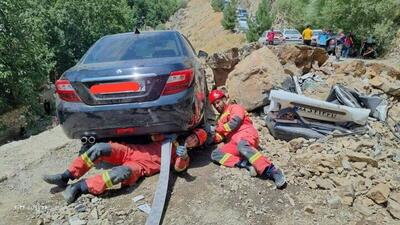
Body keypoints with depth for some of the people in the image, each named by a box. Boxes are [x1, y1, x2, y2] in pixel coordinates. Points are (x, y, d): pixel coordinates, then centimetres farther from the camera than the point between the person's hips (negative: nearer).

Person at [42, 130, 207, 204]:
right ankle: (66, 177, -7)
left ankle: (79, 187, -33)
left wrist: (182, 157, -31)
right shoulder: (172, 137, 24)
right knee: (100, 148, -17)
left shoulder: (184, 156, 8)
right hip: (131, 150, 6)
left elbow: (179, 168, -11)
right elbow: (154, 137, 29)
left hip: (141, 166, -5)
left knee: (124, 172, -40)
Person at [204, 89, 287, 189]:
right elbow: (219, 137, 20)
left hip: (246, 134, -6)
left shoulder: (235, 107, 15)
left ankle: (273, 171, -46)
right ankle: (246, 164, -33)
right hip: (234, 142, 6)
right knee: (215, 154, -19)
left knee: (242, 146, -41)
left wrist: (216, 128, 2)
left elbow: (234, 123, -5)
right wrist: (212, 137, -3)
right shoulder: (220, 120, 34)